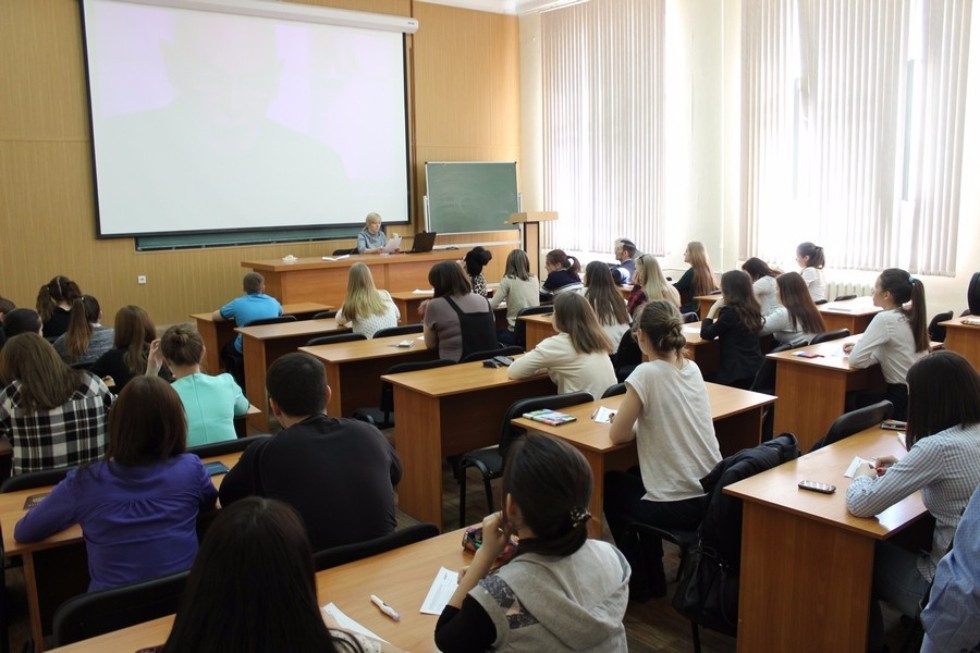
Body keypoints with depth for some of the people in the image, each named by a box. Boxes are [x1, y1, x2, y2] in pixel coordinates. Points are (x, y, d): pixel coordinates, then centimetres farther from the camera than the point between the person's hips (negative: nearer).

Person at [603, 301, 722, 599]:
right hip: (713, 495, 7)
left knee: (611, 486, 24)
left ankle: (641, 583, 33)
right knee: (635, 476, 33)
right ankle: (651, 575, 41)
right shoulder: (692, 369, 4)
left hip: (678, 505, -7)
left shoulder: (647, 374, -18)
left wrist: (628, 418, 8)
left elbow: (617, 435, -10)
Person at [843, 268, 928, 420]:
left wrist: (856, 350, 0)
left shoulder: (885, 319, -19)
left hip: (904, 399, -8)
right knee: (855, 397, 22)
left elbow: (855, 360, -21)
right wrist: (858, 348, 6)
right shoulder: (910, 316, 7)